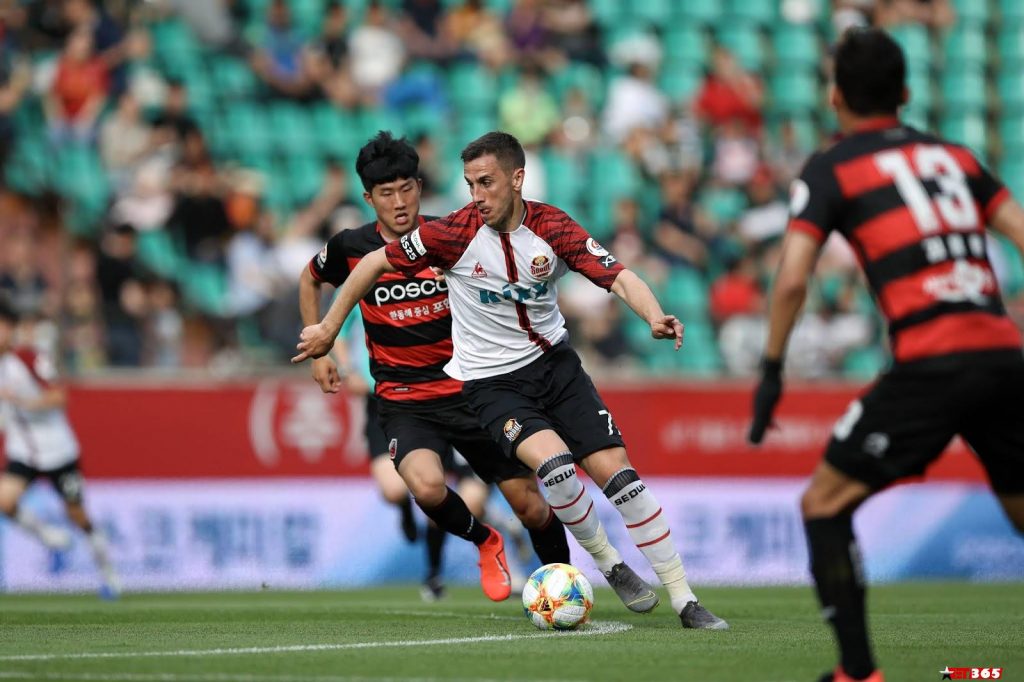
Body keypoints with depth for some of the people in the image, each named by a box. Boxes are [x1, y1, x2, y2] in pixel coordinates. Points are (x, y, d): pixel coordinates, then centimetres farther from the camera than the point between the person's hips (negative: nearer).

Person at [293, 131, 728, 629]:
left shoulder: (553, 228, -11)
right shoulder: (454, 233, -16)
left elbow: (620, 278, -16)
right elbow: (374, 263, -5)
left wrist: (655, 318, -37)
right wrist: (329, 327, 1)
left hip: (552, 360, 2)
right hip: (491, 381, -2)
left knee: (617, 473, -8)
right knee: (554, 463, -28)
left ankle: (685, 601, 1)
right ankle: (610, 565, -3)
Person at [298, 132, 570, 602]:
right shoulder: (352, 248, -4)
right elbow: (310, 281, 19)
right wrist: (318, 351, 14)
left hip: (470, 391, 1)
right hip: (404, 402, -1)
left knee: (531, 507, -2)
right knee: (427, 487, -30)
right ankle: (484, 542, 3)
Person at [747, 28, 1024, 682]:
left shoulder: (831, 169, 6)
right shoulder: (954, 155, 21)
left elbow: (792, 280, -3)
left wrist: (772, 370, 6)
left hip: (932, 363, -5)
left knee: (825, 503, 7)